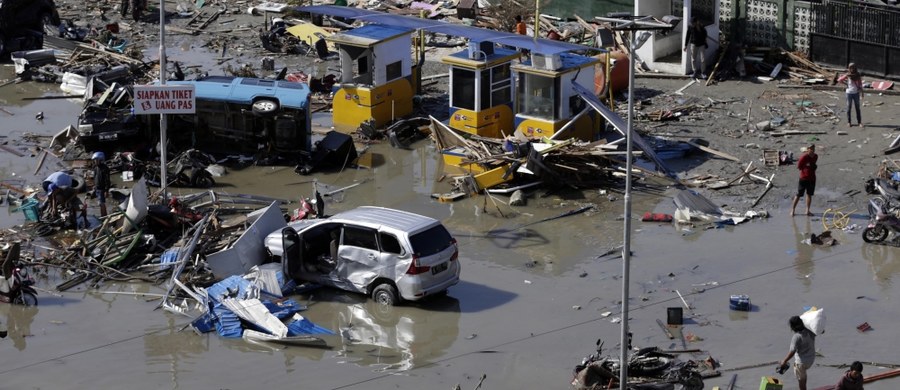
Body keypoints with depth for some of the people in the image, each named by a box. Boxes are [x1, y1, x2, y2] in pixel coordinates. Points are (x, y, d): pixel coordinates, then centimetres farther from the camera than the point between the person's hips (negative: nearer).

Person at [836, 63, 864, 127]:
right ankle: (849, 122, 11)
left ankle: (859, 122, 8)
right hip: (849, 93, -1)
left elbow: (860, 85, 5)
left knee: (857, 108, 4)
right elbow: (839, 80, -4)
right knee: (849, 108, 4)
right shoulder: (847, 75, -3)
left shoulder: (858, 75, 0)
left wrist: (861, 93, 1)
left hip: (856, 93, 1)